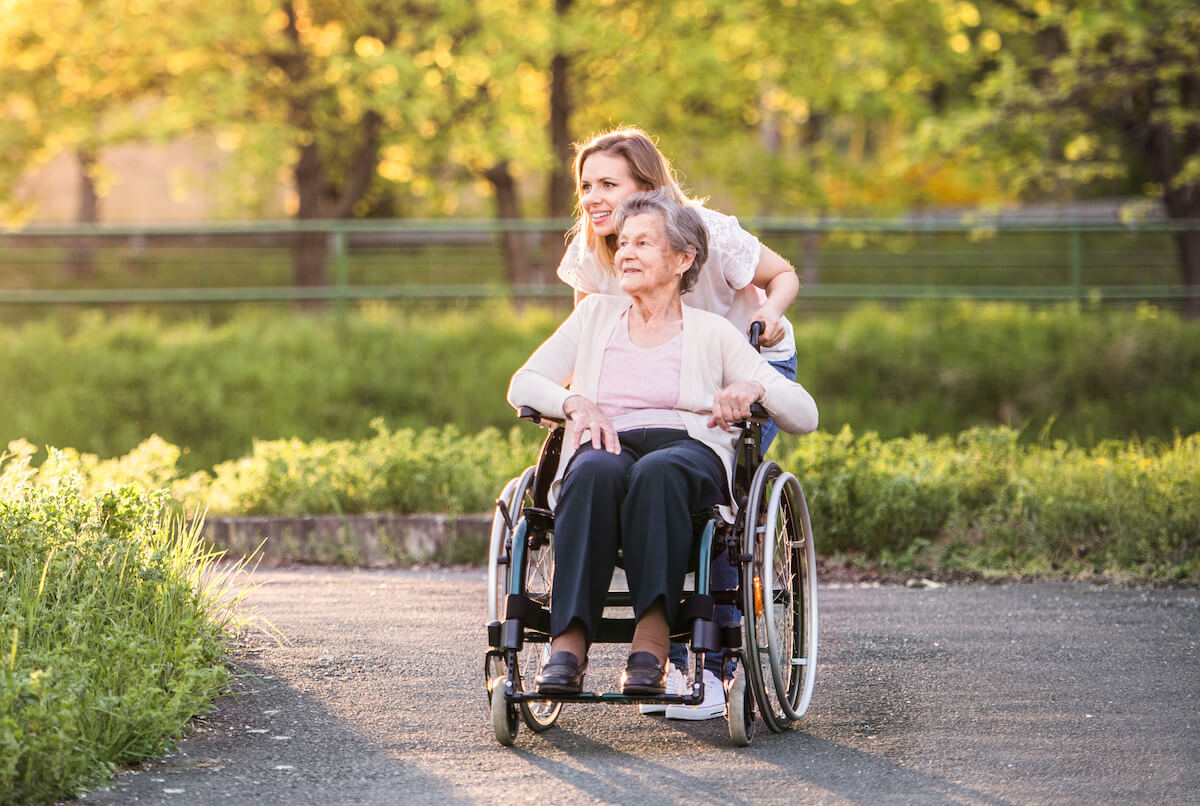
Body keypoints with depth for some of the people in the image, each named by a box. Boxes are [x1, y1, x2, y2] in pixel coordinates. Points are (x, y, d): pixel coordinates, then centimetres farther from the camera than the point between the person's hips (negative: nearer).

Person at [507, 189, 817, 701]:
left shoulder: (712, 332, 18)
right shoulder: (596, 314, 25)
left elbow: (804, 415, 12)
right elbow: (523, 385, 17)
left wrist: (755, 389, -11)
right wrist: (576, 401, -4)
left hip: (691, 452, -1)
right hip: (607, 447, 1)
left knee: (658, 472, -40)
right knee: (598, 470, -38)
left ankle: (651, 641, -48)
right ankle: (568, 643, -47)